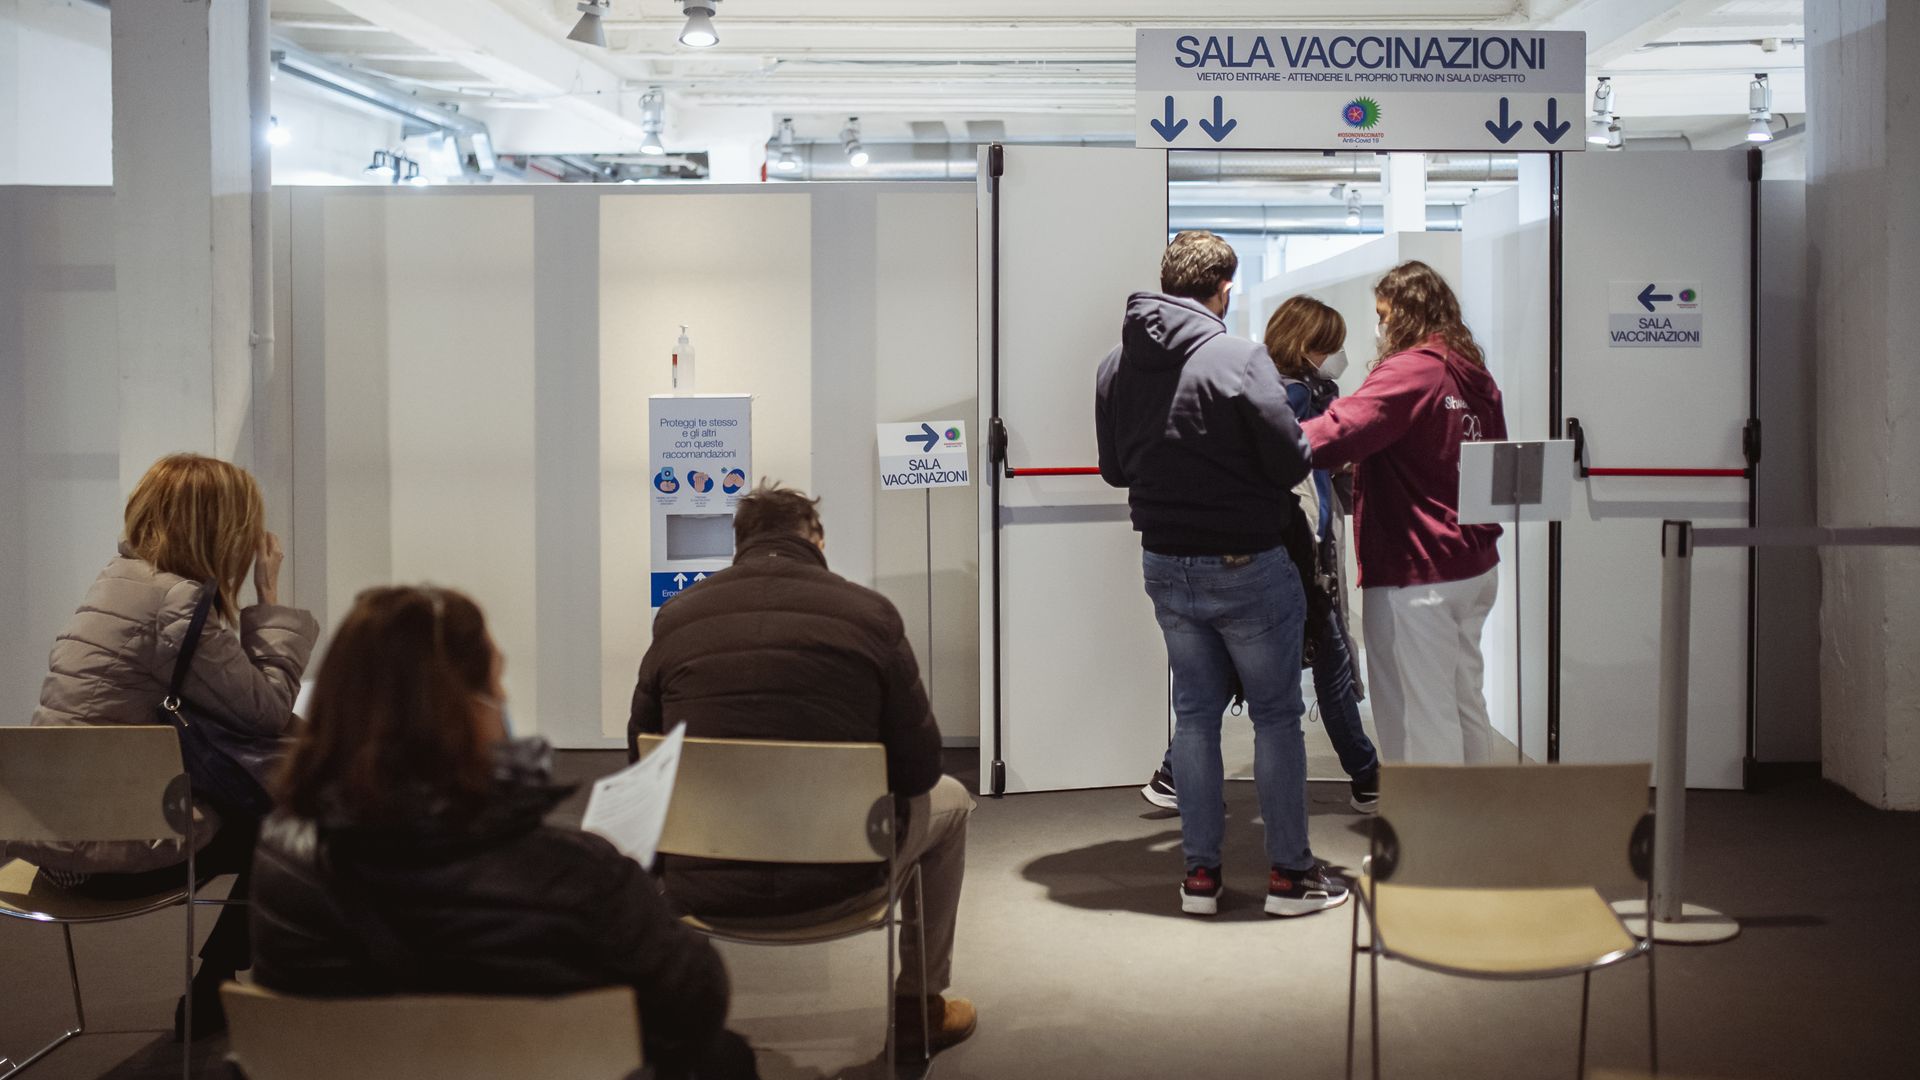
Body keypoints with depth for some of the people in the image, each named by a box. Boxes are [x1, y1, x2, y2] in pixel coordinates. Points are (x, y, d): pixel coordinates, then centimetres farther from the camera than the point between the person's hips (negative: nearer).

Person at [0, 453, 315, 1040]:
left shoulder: (124, 576, 9)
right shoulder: (176, 602, -20)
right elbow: (267, 709, -16)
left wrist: (258, 603, 3)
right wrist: (270, 599, -9)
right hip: (106, 851, -9)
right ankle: (205, 1007, 22)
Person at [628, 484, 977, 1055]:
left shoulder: (677, 617, 0)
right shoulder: (869, 612, -6)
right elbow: (918, 769, -2)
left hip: (703, 889, 3)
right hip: (836, 883, -2)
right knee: (949, 799, 28)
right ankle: (918, 1007, 36)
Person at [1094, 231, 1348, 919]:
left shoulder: (1116, 366, 1)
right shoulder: (1239, 359, -18)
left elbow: (1114, 469, 10)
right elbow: (1291, 462, -17)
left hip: (1165, 566, 5)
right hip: (1246, 565, -5)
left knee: (1194, 712, 14)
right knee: (1276, 714, 7)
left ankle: (1199, 871, 17)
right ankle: (1289, 872, 13)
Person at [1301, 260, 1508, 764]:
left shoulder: (1410, 371, -16)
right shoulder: (1476, 376, 12)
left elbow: (1340, 432, -31)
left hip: (1416, 575, -9)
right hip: (1475, 567, 9)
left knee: (1420, 718, -3)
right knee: (1464, 702, 19)